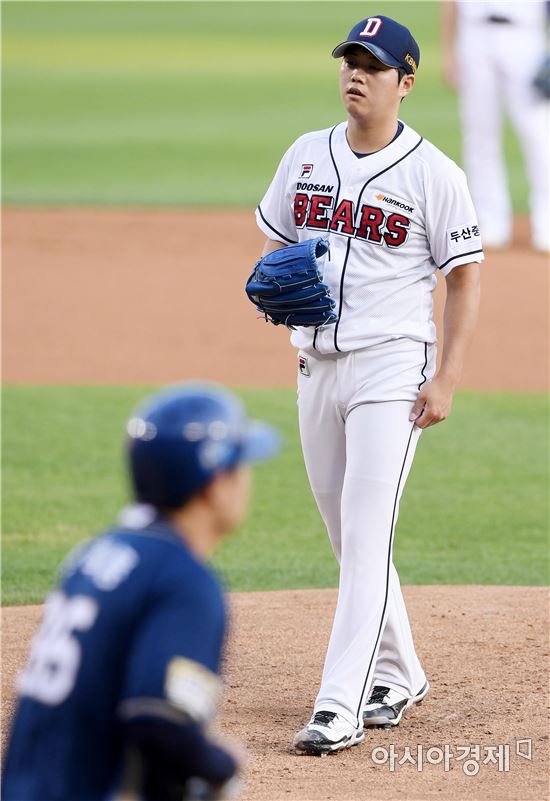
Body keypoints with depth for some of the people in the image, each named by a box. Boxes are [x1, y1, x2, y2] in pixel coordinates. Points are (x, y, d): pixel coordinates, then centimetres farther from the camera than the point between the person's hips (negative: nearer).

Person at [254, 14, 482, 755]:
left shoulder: (433, 173, -7)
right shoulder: (306, 156, 8)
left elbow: (465, 277, -4)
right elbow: (275, 241, 19)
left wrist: (447, 380, -12)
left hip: (391, 367, -6)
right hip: (316, 365, 6)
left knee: (366, 537, -13)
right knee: (349, 538, 13)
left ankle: (340, 707, -16)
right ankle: (397, 677, 29)